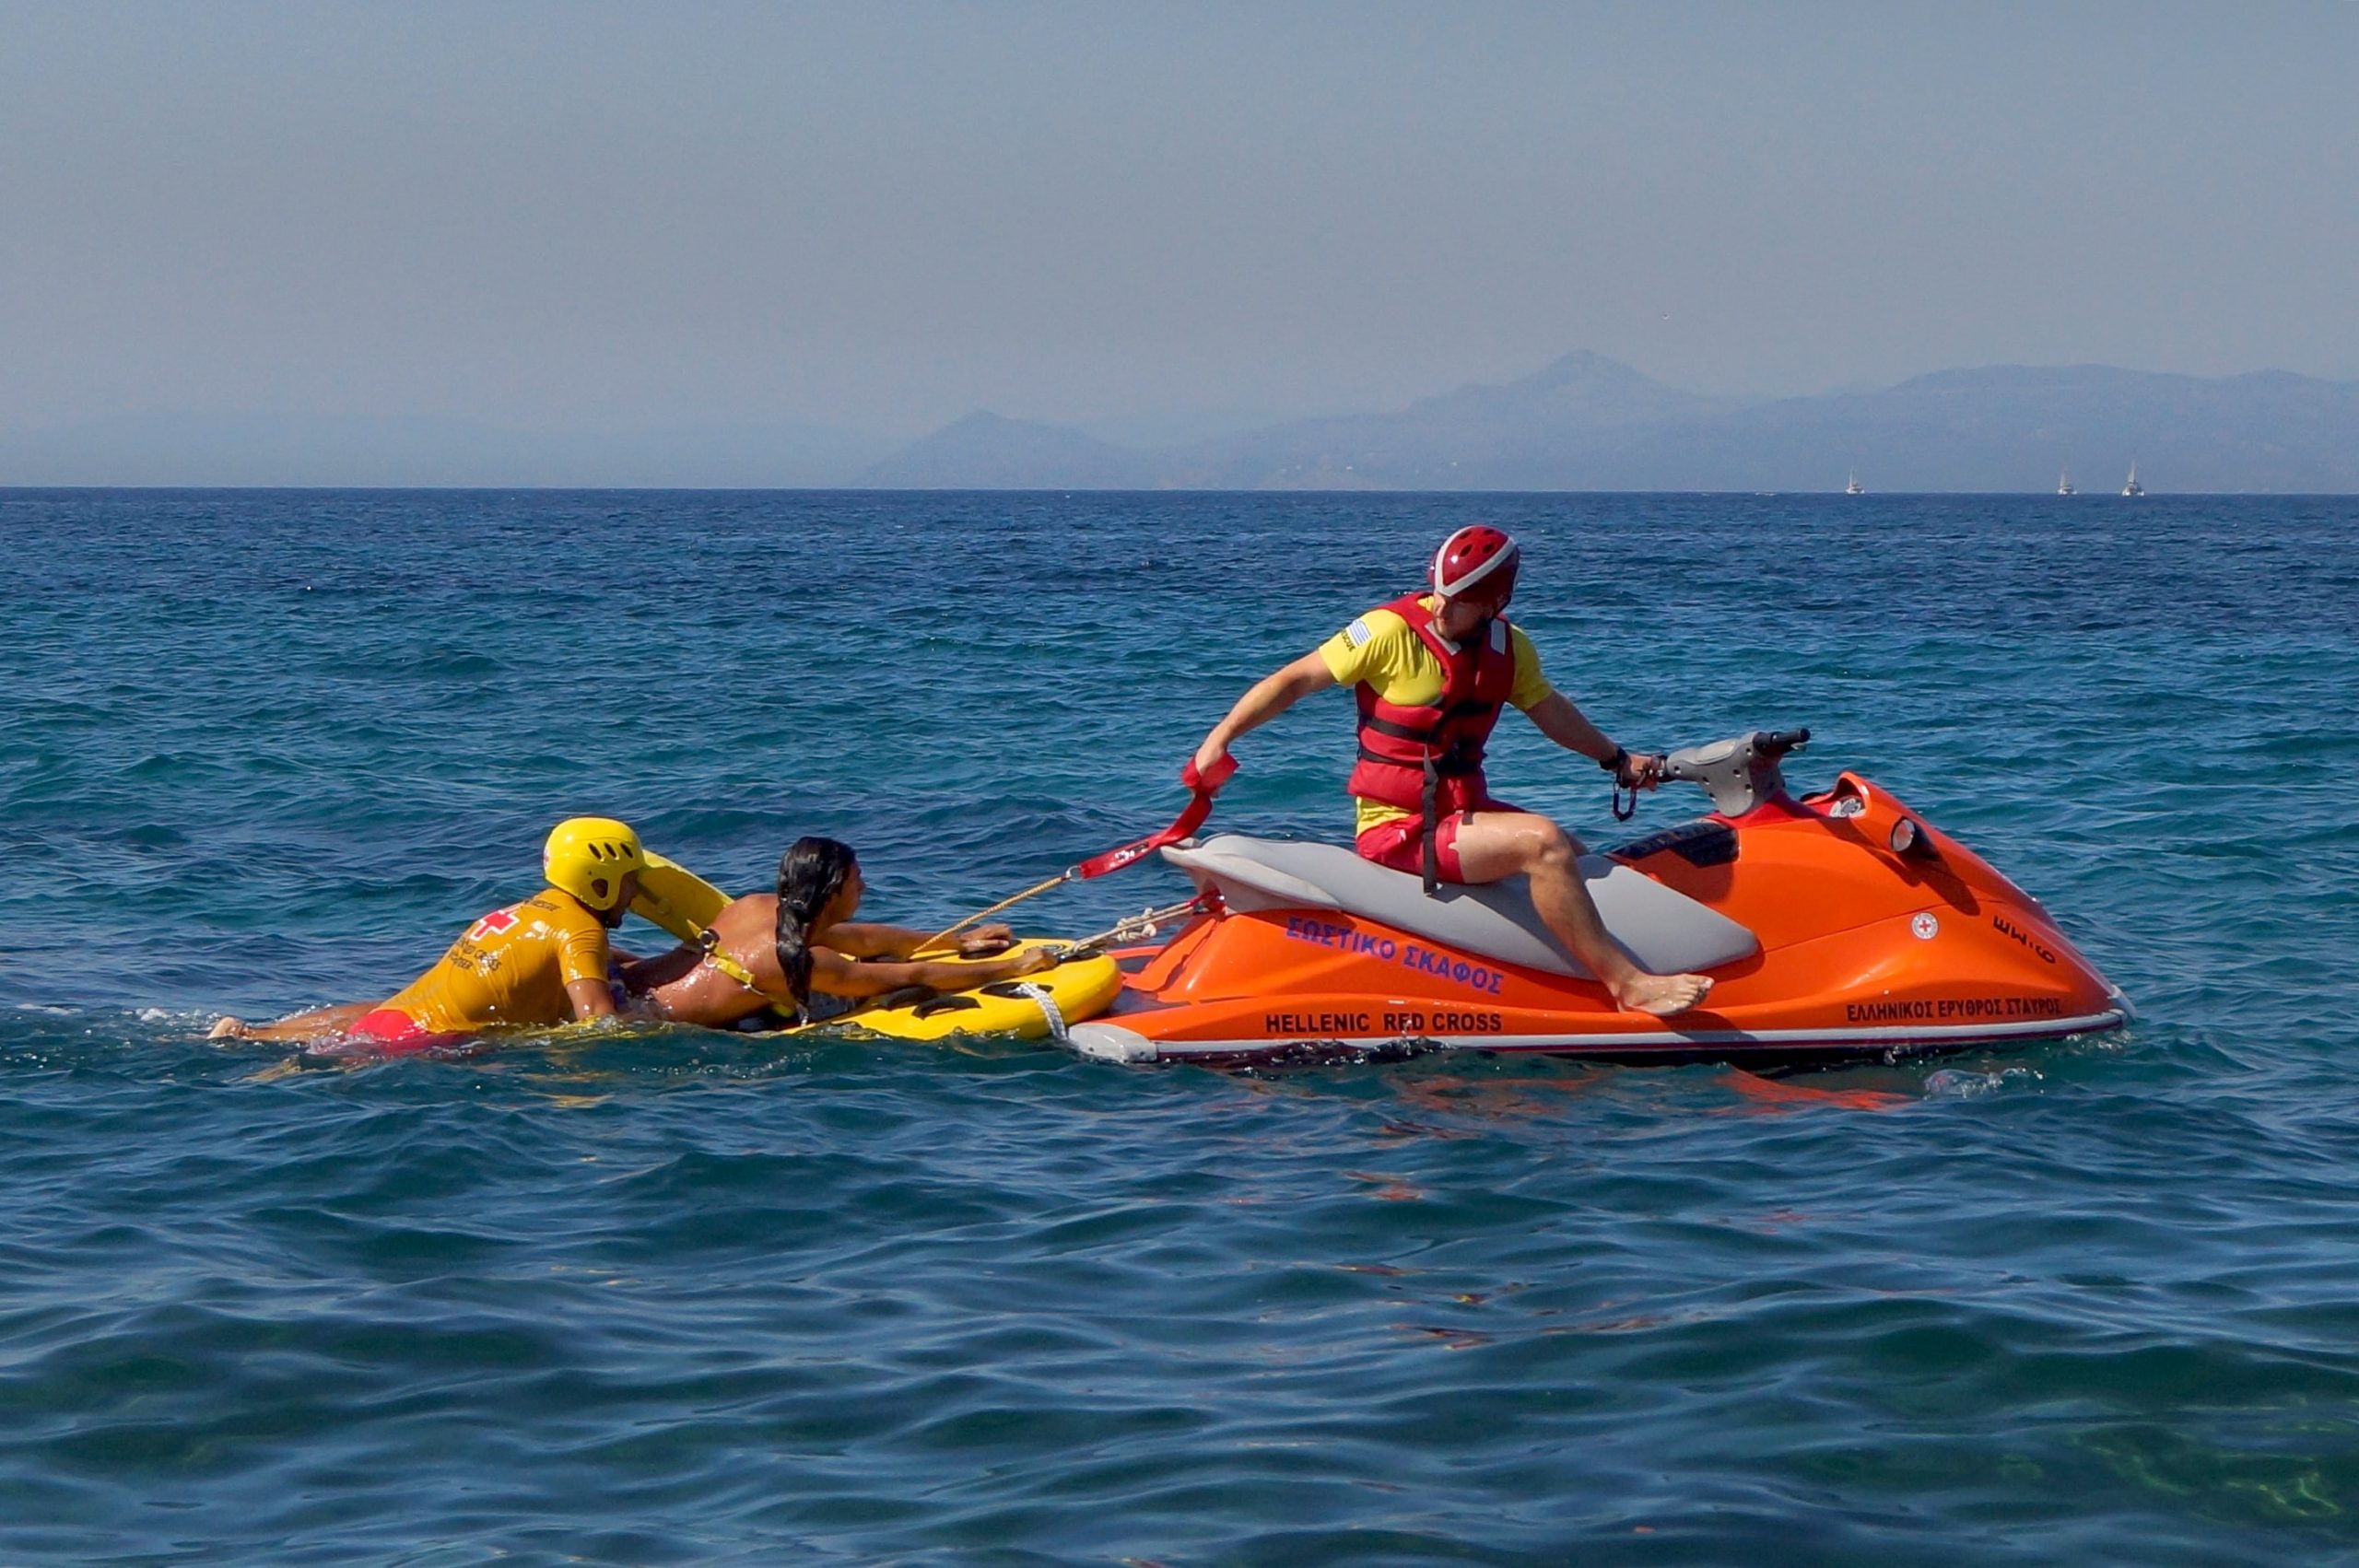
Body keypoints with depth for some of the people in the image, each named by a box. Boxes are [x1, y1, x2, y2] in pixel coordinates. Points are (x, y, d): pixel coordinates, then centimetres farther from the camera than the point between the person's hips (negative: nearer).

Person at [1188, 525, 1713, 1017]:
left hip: (1464, 809, 8)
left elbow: (1548, 708, 25)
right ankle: (1628, 984, -24)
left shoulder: (1509, 648, 6)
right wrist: (1219, 739, -17)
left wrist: (1617, 760, 32)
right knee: (1542, 842, -24)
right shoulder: (1390, 632, -13)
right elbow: (1295, 680, -10)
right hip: (1398, 829, -8)